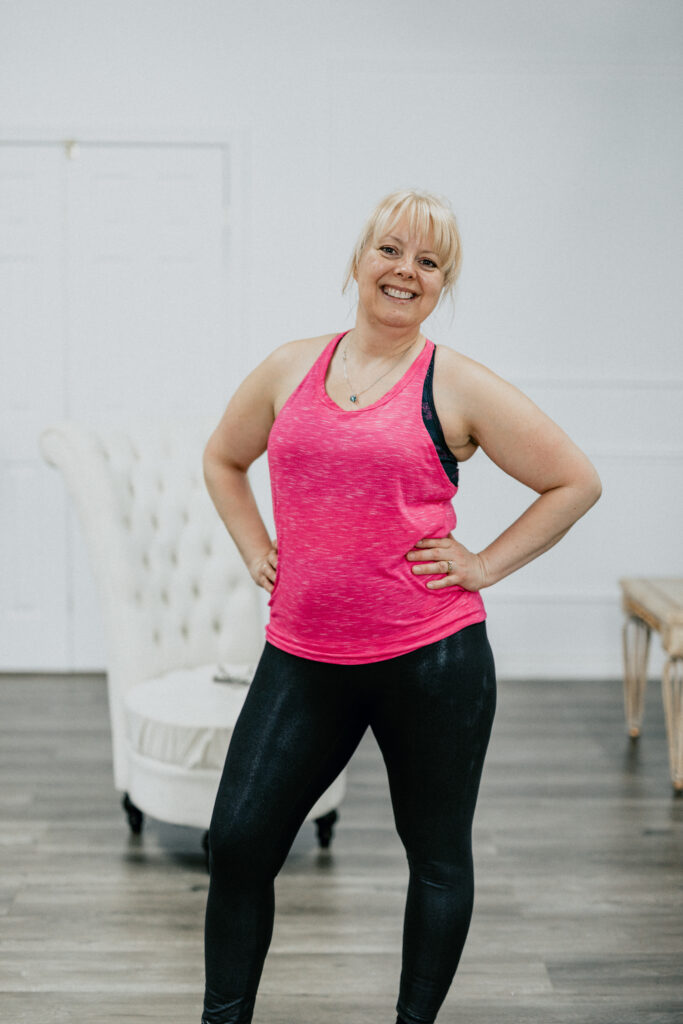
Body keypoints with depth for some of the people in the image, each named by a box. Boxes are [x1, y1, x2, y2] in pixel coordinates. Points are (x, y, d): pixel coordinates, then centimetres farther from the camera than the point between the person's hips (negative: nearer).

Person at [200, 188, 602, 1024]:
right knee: (237, 841, 3)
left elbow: (576, 482, 1)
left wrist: (483, 564, -5)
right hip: (302, 657, 3)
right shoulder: (290, 369, 8)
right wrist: (255, 549, 11)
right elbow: (222, 458, 24)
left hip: (431, 658, -3)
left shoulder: (458, 388, -4)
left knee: (436, 856, 11)